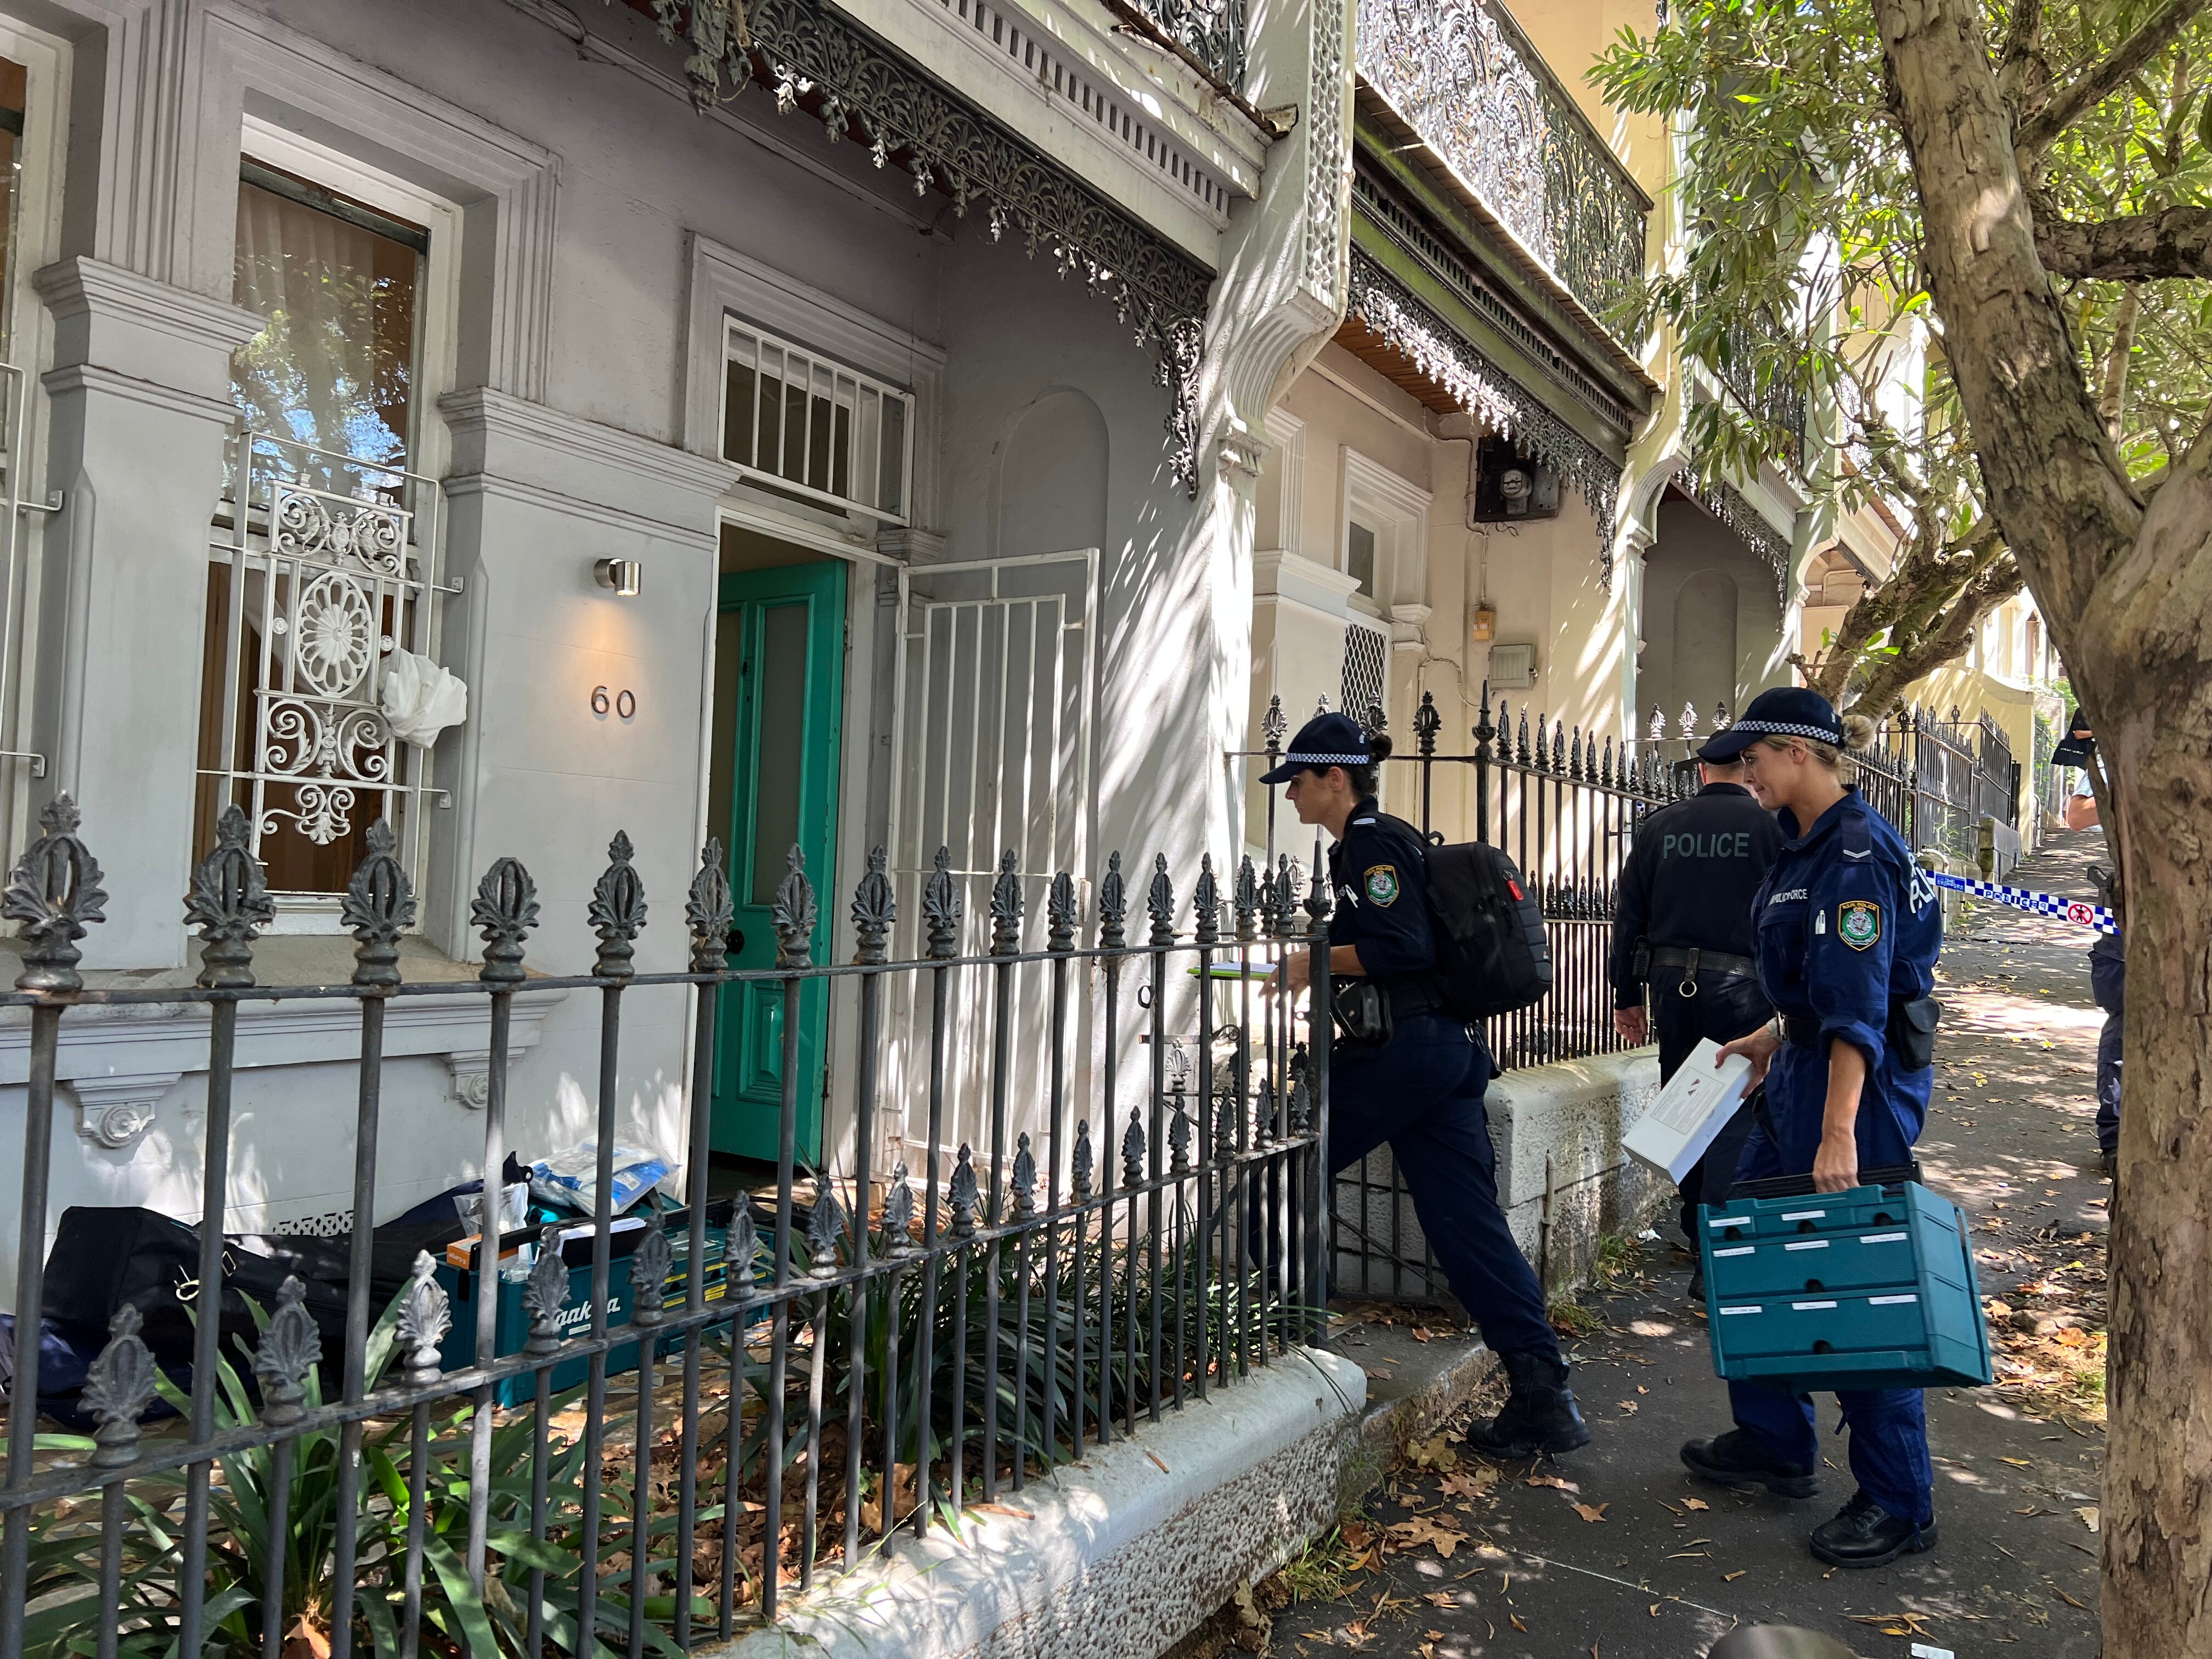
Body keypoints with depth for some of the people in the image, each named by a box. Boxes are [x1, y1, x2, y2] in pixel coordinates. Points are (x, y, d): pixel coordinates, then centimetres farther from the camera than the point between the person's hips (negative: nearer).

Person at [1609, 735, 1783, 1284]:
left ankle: (1699, 1236, 29)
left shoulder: (1659, 826, 7)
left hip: (1671, 983, 4)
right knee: (1736, 1116, -2)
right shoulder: (1770, 827, -3)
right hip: (1740, 986, -4)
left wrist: (1627, 996, 14)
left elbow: (1629, 915, 8)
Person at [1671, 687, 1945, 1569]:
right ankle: (1775, 1443, 31)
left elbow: (1859, 1007, -29)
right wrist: (1776, 1035, 22)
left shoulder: (1857, 855, -21)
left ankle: (1900, 1504, 15)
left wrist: (1839, 1133, -33)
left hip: (1864, 1077, -10)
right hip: (1807, 1064, 10)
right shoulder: (1807, 840, 9)